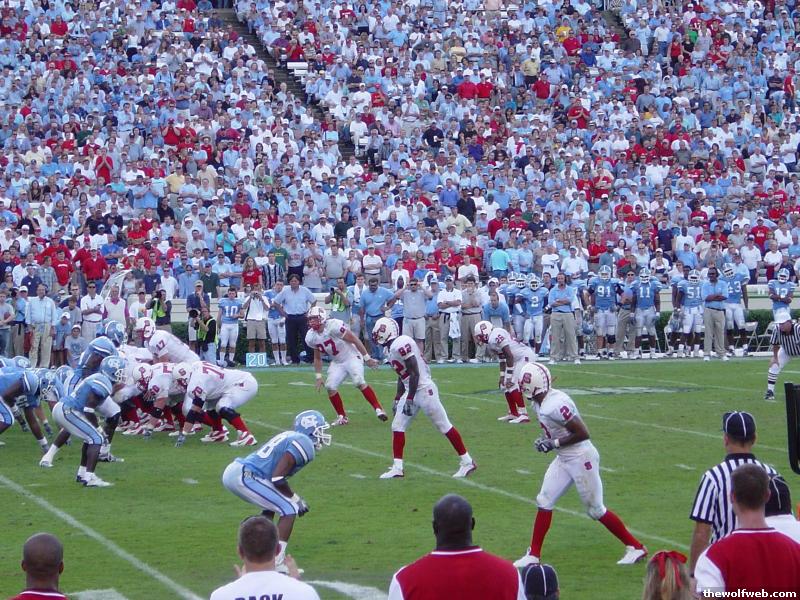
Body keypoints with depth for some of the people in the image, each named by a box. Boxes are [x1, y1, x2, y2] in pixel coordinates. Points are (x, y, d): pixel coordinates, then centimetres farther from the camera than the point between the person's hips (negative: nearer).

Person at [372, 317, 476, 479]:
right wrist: (397, 399, 24)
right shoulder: (392, 347, 12)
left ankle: (467, 462, 6)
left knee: (444, 426, -2)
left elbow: (414, 373, -22)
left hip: (424, 389, -10)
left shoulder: (401, 344, -19)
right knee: (397, 427, 6)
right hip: (411, 392, 10)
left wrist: (409, 399, -21)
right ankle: (397, 468, 8)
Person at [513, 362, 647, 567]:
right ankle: (533, 555, 14)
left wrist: (554, 443, -18)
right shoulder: (539, 402, 2)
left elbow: (582, 433, -23)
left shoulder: (556, 404, -27)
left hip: (581, 458, -9)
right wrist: (546, 440, 2)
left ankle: (636, 547, 15)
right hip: (564, 459, 9)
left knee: (595, 510, 1)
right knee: (544, 502, 6)